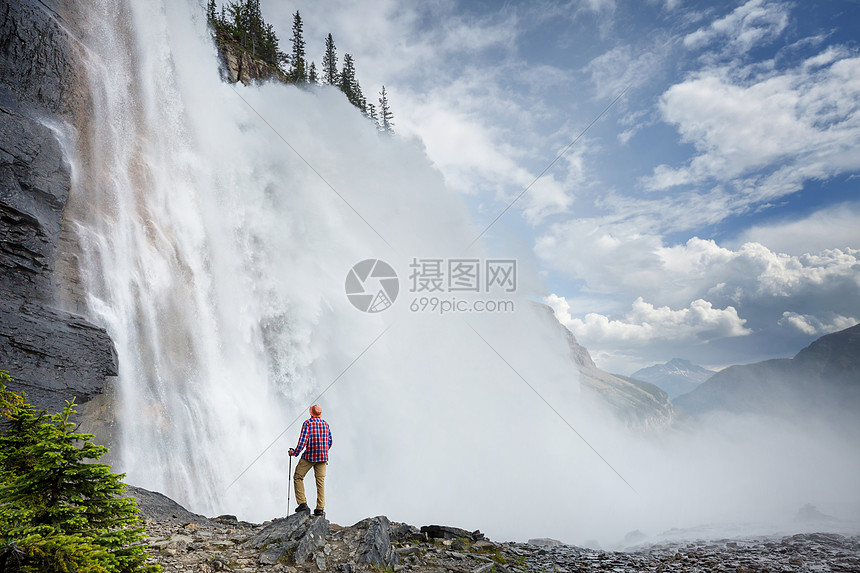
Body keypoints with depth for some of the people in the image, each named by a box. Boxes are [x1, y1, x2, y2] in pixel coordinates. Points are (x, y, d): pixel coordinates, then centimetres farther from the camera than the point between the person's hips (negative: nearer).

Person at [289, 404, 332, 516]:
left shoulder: (307, 423, -6)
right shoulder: (326, 424, 8)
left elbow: (303, 439, -15)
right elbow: (330, 441, 13)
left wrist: (295, 452, -7)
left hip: (309, 456, -4)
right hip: (323, 457, 4)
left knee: (298, 477, 10)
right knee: (320, 481, 6)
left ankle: (302, 503, 1)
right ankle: (320, 508, 3)